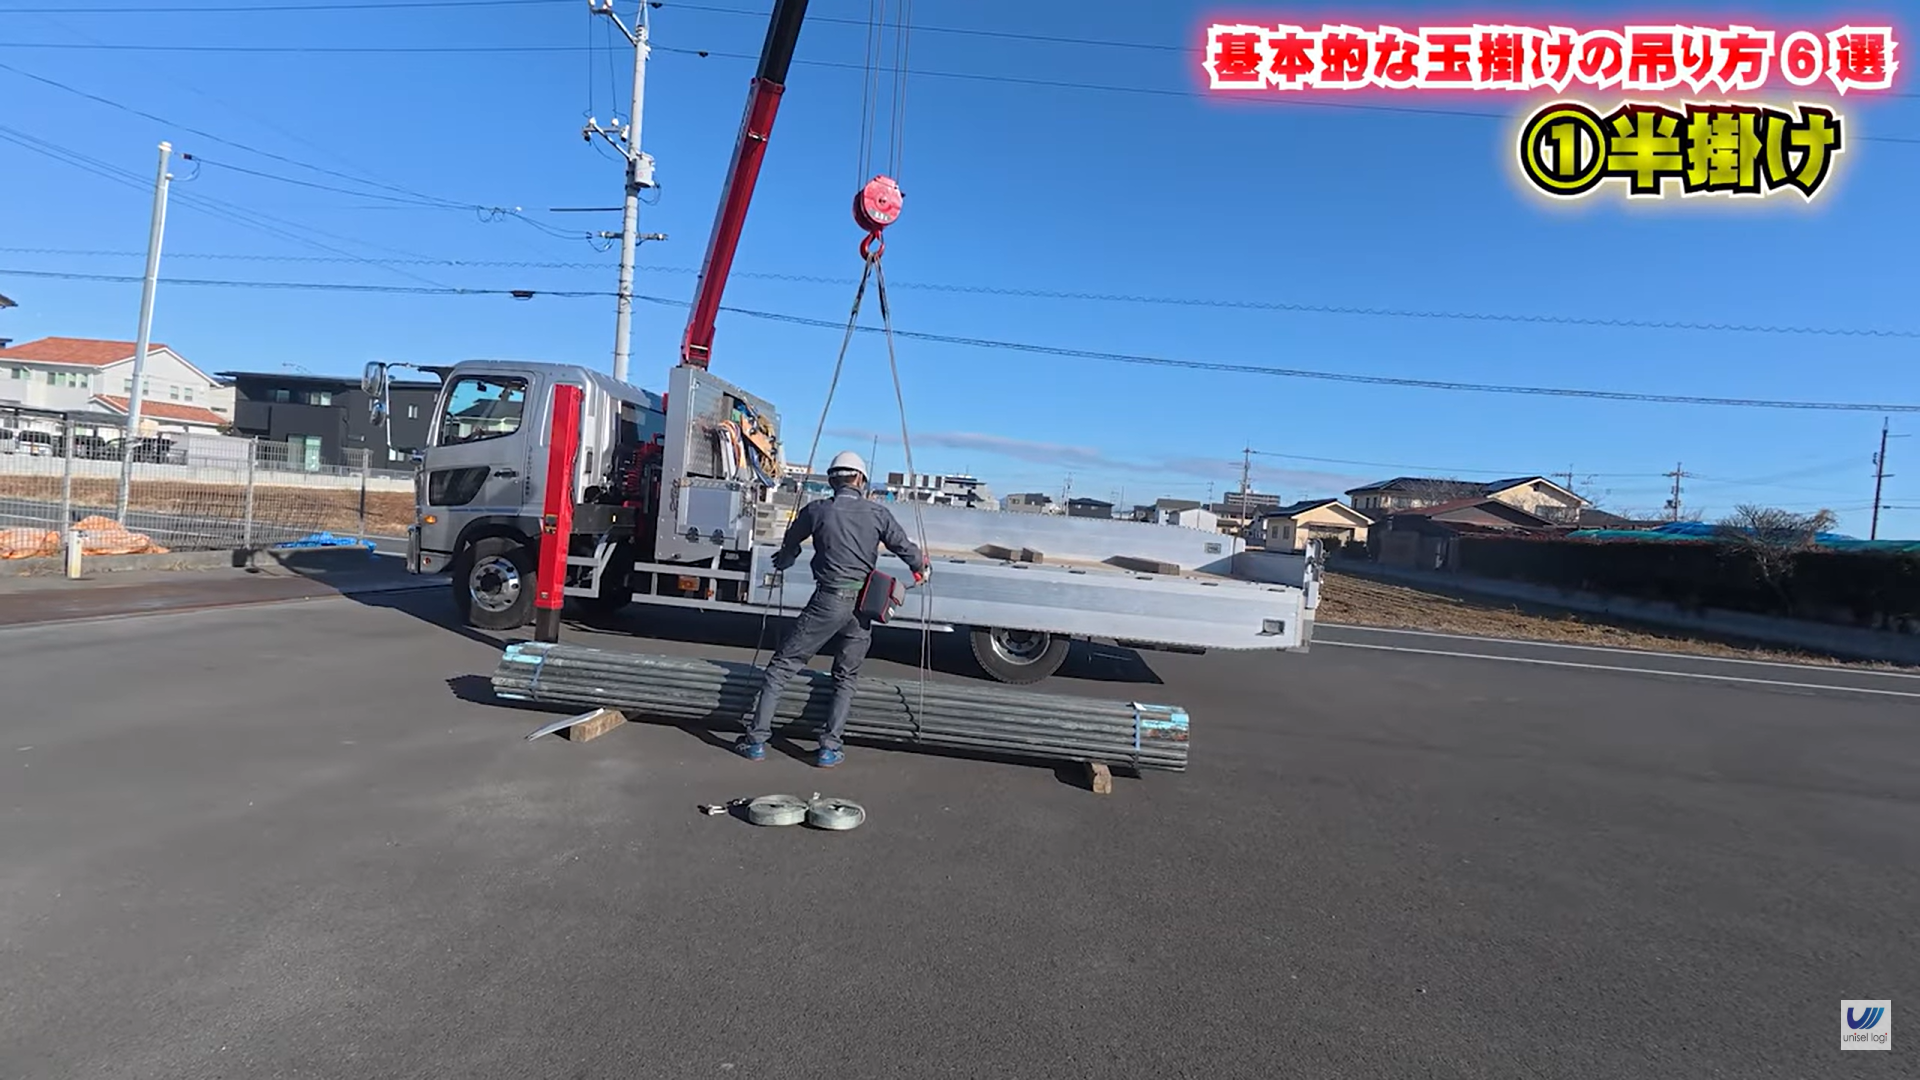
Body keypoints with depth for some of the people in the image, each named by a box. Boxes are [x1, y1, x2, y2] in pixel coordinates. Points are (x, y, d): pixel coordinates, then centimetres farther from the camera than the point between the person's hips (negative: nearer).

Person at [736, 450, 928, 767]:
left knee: (782, 666, 7)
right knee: (846, 678, 17)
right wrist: (920, 568, 33)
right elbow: (905, 548, 11)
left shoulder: (816, 511, 2)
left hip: (828, 601, -2)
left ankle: (757, 739, 7)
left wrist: (783, 560, 43)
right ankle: (830, 747, 13)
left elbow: (790, 544, 19)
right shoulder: (878, 513, 4)